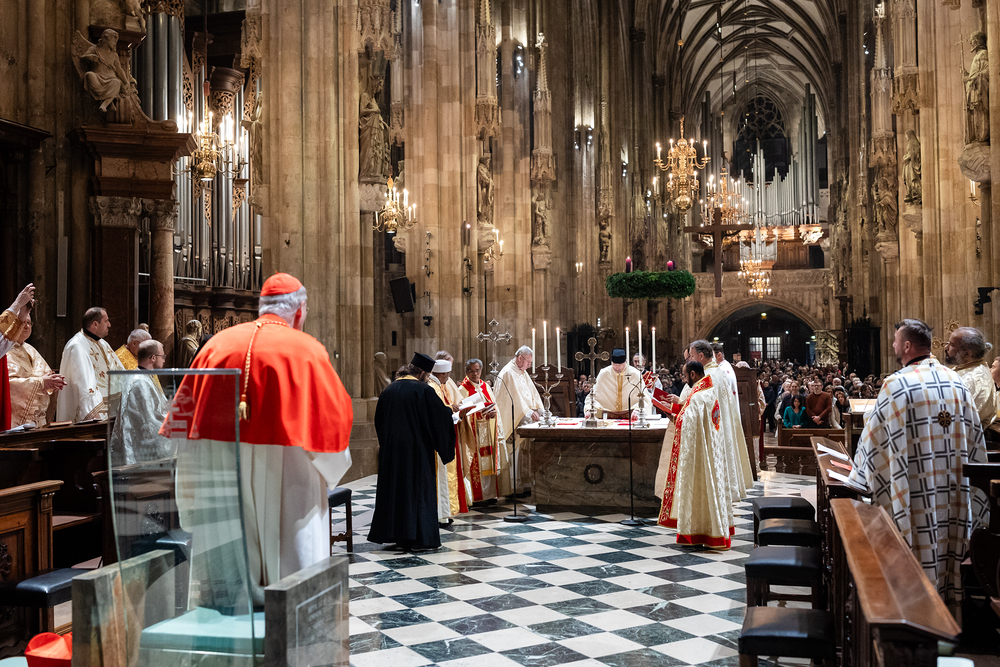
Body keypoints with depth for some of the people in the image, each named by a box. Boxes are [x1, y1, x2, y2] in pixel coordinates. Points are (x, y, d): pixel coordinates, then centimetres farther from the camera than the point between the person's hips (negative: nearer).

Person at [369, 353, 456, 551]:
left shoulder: (389, 389, 6)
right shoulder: (423, 390, -12)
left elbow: (379, 420, 13)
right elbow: (441, 414, -7)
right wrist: (451, 410, 15)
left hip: (390, 448, 6)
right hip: (416, 449, -6)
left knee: (393, 489, 12)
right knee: (417, 490, 2)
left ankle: (392, 534, 17)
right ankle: (414, 537, 2)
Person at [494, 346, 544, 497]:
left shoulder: (523, 373, 18)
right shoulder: (508, 373, -13)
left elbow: (531, 392, 18)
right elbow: (514, 397, -19)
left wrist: (535, 409, 4)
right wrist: (528, 413, -19)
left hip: (524, 421, 9)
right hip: (512, 421, -9)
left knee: (524, 453, 8)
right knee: (514, 454, -7)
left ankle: (522, 483, 13)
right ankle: (513, 488, -3)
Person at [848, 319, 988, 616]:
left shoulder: (897, 385, -13)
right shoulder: (956, 380, 6)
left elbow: (875, 433, -6)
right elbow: (973, 435, 12)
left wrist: (860, 471, 8)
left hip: (916, 489, -6)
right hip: (954, 488, 6)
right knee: (949, 543, 14)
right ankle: (950, 603, 25)